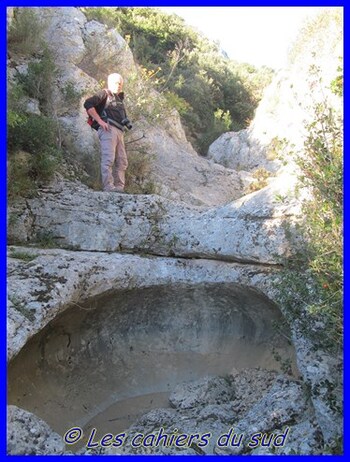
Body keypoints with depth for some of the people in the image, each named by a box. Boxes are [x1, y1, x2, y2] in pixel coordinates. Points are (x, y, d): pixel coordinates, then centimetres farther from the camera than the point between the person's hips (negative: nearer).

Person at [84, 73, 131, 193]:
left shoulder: (119, 99, 29)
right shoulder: (105, 94, 5)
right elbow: (88, 103, -9)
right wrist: (99, 121, -15)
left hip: (119, 132, 9)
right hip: (108, 129, -9)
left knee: (122, 162, 4)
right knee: (108, 159, -17)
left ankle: (119, 188, 5)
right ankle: (108, 186, -22)